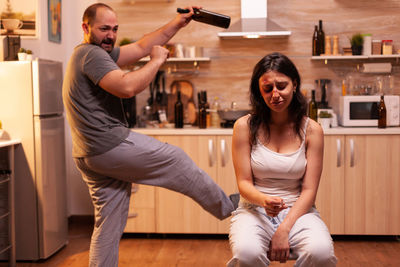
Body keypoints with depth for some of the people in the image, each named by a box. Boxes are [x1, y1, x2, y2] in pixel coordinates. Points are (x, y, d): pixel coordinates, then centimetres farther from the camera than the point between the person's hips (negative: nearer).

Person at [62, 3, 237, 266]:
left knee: (108, 226, 11)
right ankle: (229, 208, 27)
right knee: (178, 160, 7)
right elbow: (127, 87, -27)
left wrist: (178, 23, 17)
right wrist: (157, 61, -12)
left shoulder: (100, 53, 19)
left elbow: (141, 46, 20)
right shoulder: (91, 54, -13)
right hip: (111, 145, -10)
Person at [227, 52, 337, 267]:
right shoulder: (245, 126, -2)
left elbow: (309, 190, -3)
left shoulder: (311, 130, 0)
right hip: (254, 211, -1)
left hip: (298, 211, 1)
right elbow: (244, 184, -2)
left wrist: (284, 229, -16)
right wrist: (264, 200, -25)